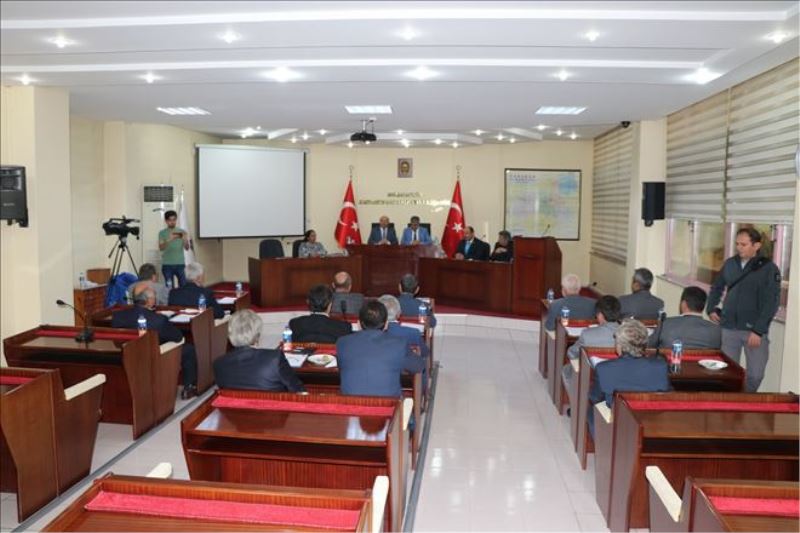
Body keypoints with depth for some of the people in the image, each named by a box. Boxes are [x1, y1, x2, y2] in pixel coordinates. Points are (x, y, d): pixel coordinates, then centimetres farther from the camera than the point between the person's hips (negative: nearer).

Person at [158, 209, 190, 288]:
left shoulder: (182, 232, 5)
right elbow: (161, 248, -11)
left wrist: (185, 239, -24)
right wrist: (169, 240, -29)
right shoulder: (162, 233, 2)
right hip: (167, 264, -1)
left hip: (180, 264, 1)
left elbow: (187, 248, -2)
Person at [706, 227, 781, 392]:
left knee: (755, 374, 3)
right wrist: (711, 309, 6)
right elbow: (716, 288, 21)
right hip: (728, 327, 3)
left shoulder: (769, 268, -6)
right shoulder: (730, 264, 6)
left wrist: (758, 330, -17)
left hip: (754, 330, -3)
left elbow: (772, 302, -11)